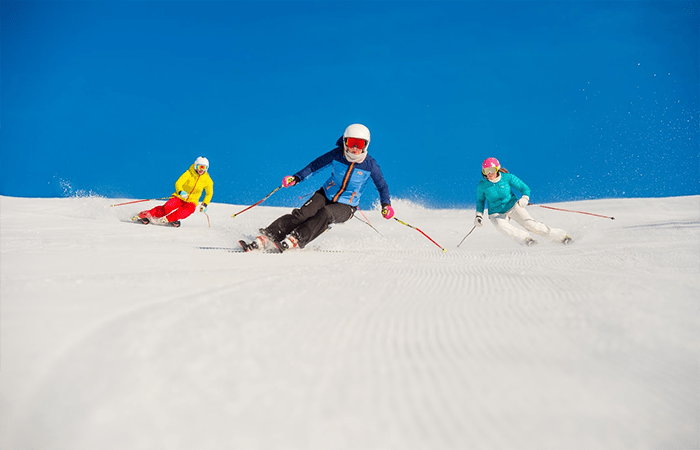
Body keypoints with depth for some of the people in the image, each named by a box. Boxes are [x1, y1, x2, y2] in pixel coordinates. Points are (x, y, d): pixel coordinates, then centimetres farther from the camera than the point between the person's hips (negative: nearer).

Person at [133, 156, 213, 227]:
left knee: (190, 208, -34)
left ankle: (168, 219, -39)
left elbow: (209, 193, 11)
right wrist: (181, 192, -43)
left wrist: (205, 204, -3)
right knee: (167, 207, -26)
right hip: (179, 197, -2)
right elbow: (178, 183, -22)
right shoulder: (189, 173, -11)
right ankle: (143, 215, -18)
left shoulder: (207, 179, -4)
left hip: (191, 201, 2)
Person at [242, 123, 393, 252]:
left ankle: (294, 240, -42)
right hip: (326, 195, 2)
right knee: (302, 214, -23)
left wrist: (386, 204, -12)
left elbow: (382, 186, 2)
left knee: (325, 214, -34)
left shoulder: (370, 164, -11)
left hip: (346, 207, -2)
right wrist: (297, 178, -7)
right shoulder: (337, 154, -8)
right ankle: (267, 237, -29)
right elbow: (316, 164, 3)